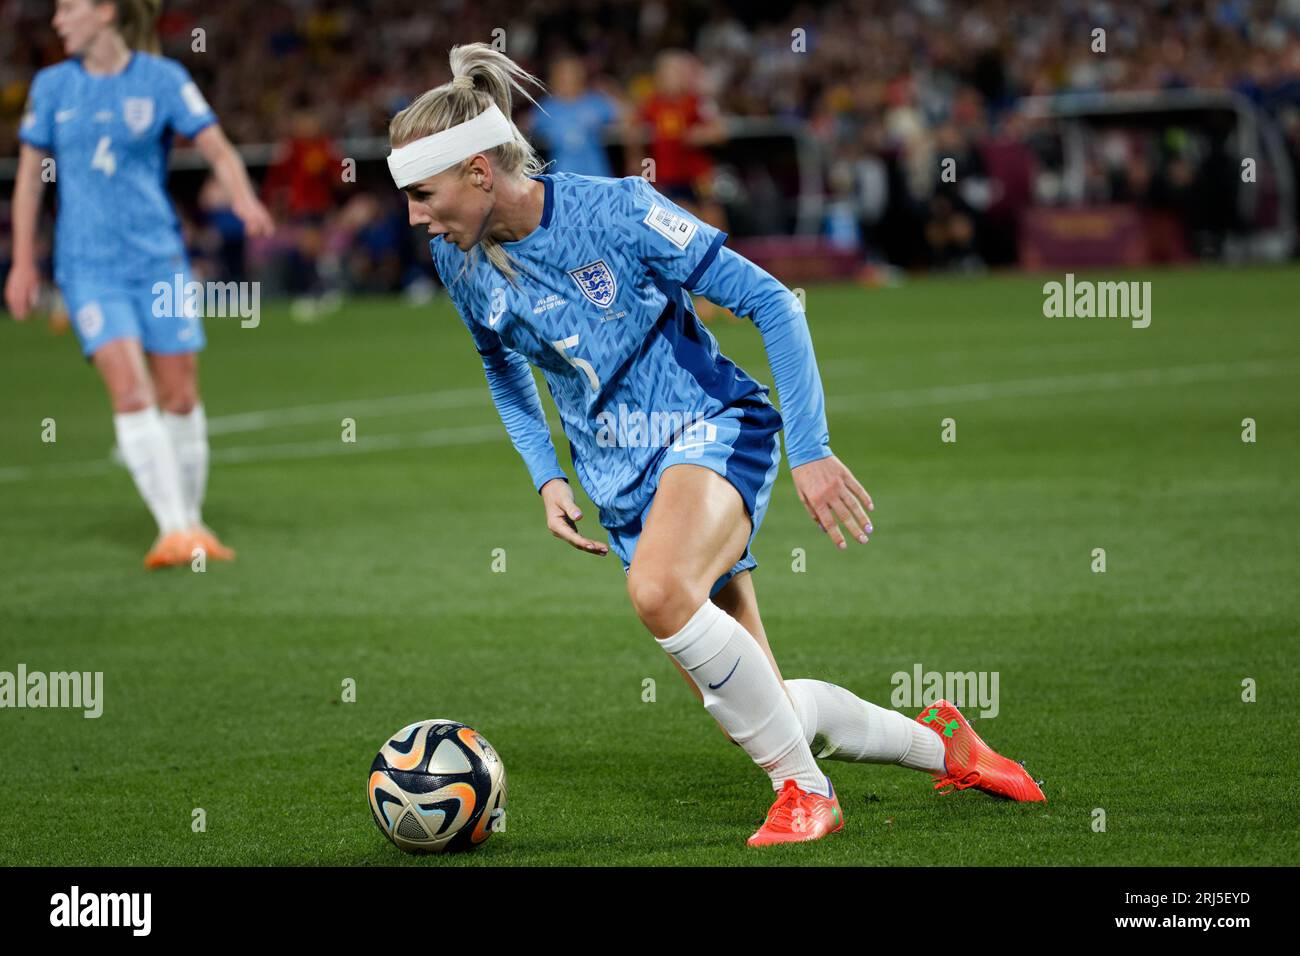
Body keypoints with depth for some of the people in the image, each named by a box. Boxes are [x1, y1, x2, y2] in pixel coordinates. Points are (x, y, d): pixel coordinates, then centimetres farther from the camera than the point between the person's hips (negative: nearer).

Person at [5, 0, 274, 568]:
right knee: (130, 392, -17)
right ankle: (172, 530, -19)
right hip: (88, 266, 0)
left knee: (180, 396, 3)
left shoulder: (163, 80, 0)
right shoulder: (52, 86, 6)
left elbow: (220, 152, 0)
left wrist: (244, 200, -21)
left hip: (158, 258, 0)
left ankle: (192, 524, 20)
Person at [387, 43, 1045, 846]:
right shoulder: (459, 262, -1)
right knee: (759, 710, 2)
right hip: (622, 478, 6)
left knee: (658, 590, -38)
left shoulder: (614, 209, -18)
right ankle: (938, 744, 28)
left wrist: (810, 448, -17)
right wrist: (547, 477, 7)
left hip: (712, 428, -6)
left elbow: (772, 304, -14)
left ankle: (804, 789, -22)